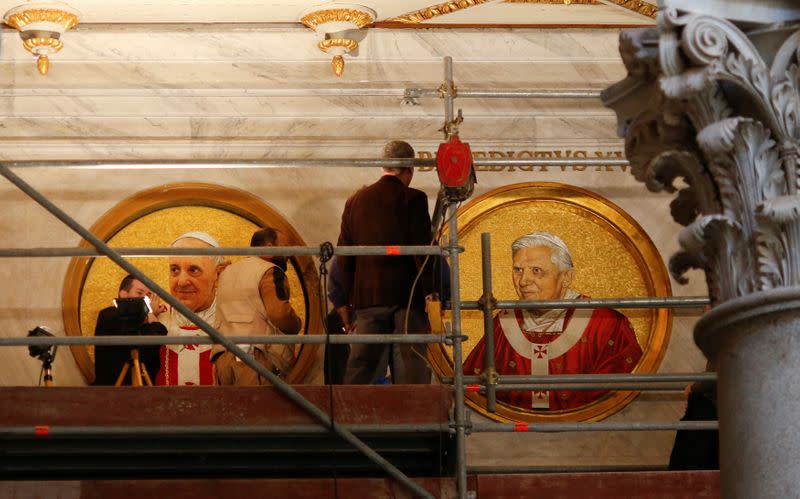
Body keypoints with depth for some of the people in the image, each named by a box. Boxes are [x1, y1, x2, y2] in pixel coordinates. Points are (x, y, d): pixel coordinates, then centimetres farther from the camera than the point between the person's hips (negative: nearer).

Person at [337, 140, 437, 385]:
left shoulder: (355, 201, 10)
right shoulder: (413, 199, -5)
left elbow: (344, 256, 12)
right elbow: (422, 249, -10)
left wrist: (346, 300, 16)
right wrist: (431, 291, -6)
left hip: (366, 296, 4)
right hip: (407, 295, -4)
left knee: (360, 369, 5)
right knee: (410, 368, -3)